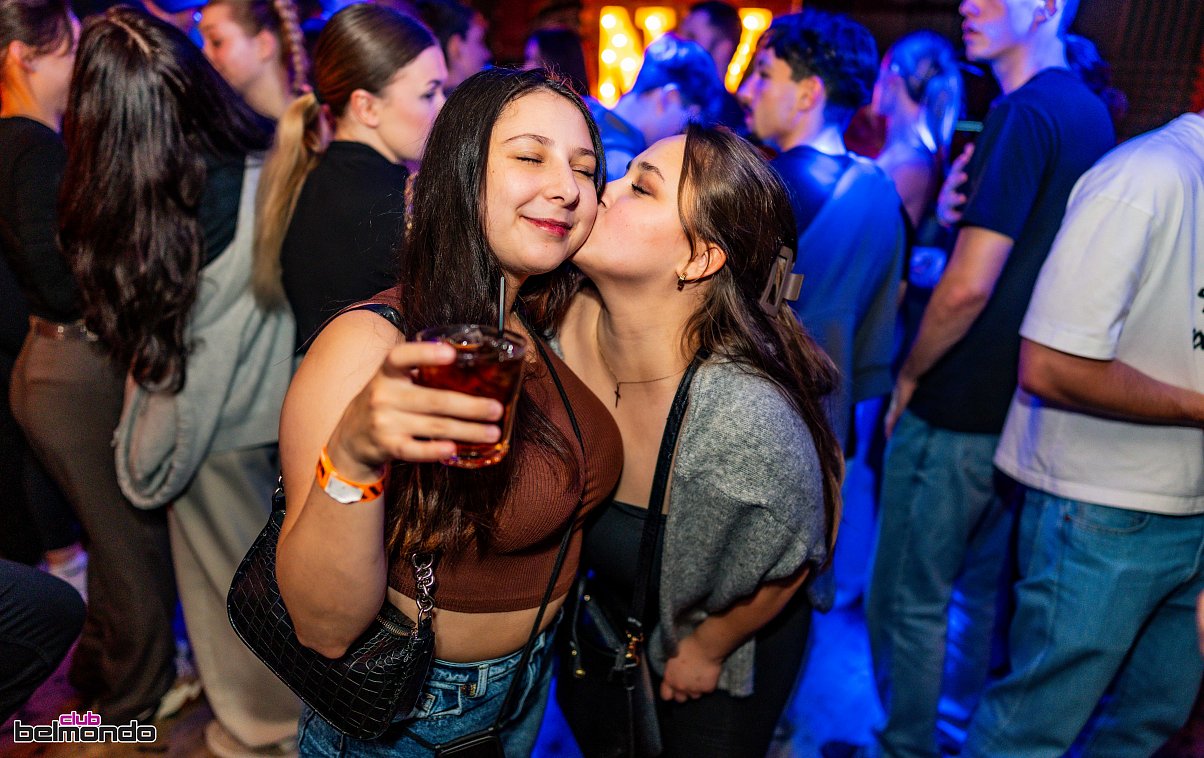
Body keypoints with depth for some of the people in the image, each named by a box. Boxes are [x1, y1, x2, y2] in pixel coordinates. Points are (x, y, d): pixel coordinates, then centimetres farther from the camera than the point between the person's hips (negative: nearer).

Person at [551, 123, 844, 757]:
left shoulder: (747, 421, -41)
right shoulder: (561, 324, -26)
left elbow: (792, 563, -21)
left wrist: (706, 650, -6)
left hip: (720, 657, -4)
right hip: (603, 618, 5)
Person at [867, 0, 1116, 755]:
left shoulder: (1024, 113, -17)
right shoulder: (1091, 113, 12)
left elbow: (968, 286, -23)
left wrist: (910, 375, -10)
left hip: (958, 410, -9)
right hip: (1024, 404, 9)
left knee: (909, 602, 5)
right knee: (983, 591, 21)